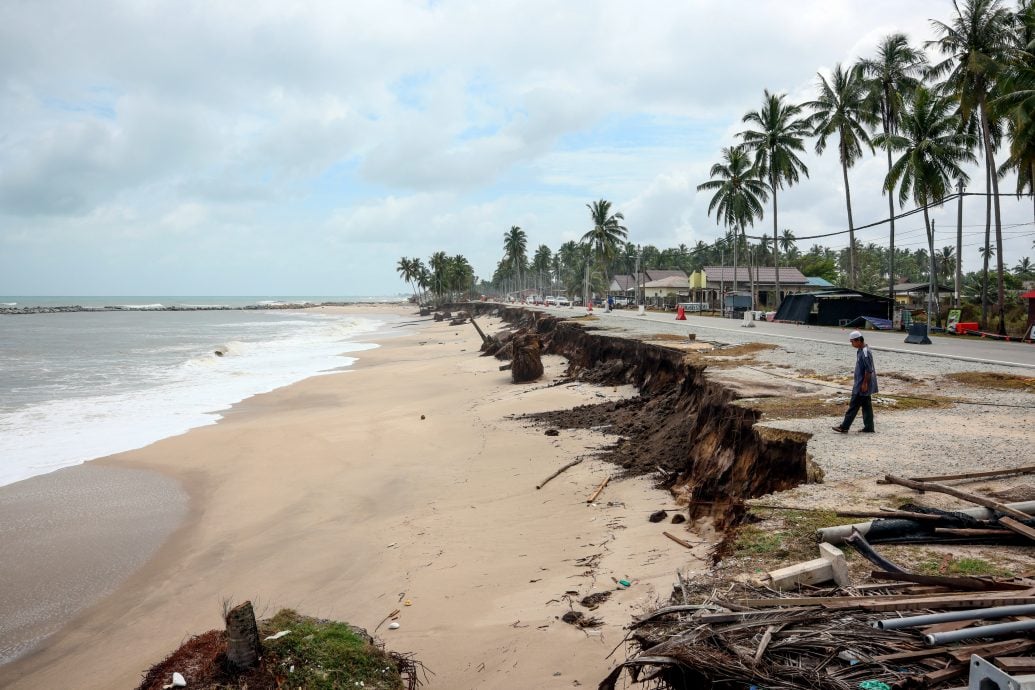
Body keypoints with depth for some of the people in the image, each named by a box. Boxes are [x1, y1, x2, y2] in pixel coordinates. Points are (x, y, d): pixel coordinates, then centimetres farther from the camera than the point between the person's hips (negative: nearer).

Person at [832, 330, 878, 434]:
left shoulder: (865, 352, -21)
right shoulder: (860, 351, 10)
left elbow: (869, 370, -22)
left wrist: (864, 383, -20)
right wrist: (857, 382, 21)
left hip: (862, 385, -10)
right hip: (860, 383, 10)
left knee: (854, 405, -5)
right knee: (866, 406, 12)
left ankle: (844, 427, -1)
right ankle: (869, 427, 17)